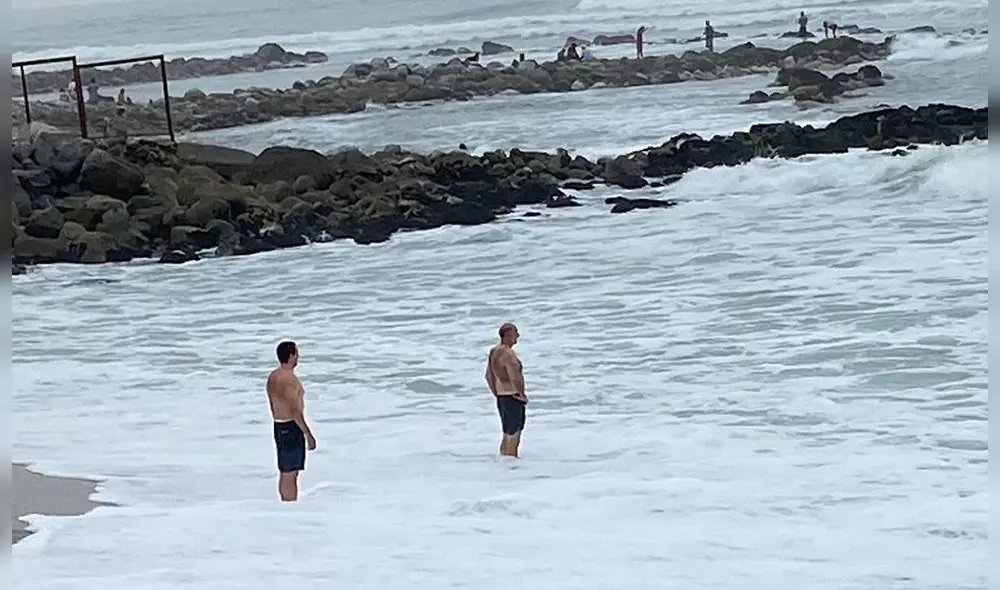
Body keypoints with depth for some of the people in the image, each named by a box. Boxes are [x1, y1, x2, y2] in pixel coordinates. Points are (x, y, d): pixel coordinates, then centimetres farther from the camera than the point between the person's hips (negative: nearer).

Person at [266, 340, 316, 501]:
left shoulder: (272, 377, 10)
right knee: (290, 474, -7)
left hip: (278, 426, 10)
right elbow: (295, 411, -22)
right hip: (292, 428, -10)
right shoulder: (289, 379, -19)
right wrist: (308, 435, -18)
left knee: (284, 473, 16)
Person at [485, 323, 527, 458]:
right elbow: (515, 378, -27)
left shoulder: (493, 352, 8)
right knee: (513, 436, -2)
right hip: (513, 398, -9)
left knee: (506, 434, 19)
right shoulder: (507, 354, -21)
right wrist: (522, 395, -12)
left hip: (501, 397, 9)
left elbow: (489, 376, 16)